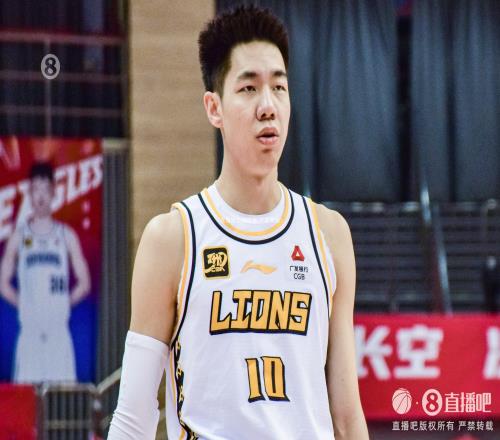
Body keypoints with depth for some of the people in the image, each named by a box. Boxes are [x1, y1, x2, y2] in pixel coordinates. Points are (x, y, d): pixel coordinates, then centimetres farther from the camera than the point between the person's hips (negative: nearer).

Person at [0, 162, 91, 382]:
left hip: (59, 330, 0)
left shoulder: (67, 236, 8)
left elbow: (84, 282, 11)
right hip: (30, 329, 0)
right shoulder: (19, 236, 7)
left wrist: (66, 302, 1)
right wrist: (22, 304, 1)